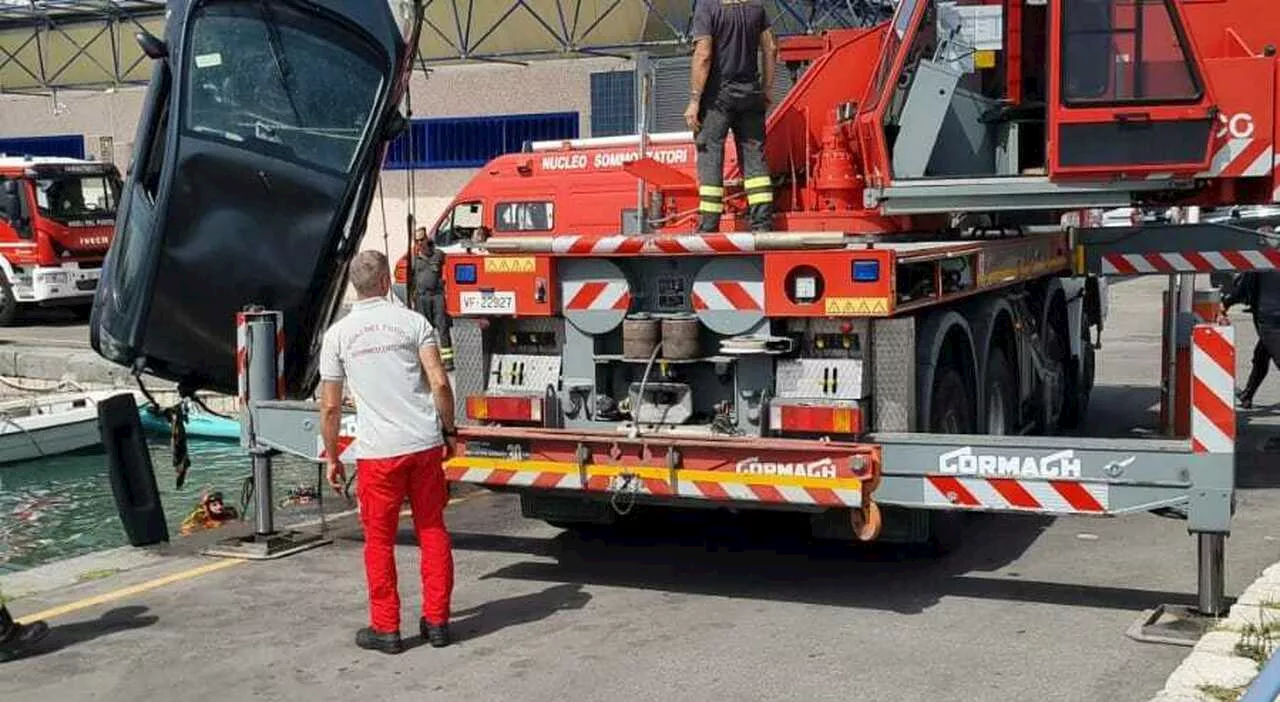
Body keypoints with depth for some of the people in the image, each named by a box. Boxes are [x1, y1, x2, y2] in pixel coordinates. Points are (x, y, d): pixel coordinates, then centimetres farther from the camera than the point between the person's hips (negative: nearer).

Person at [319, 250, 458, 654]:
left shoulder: (338, 334, 2)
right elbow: (439, 382, -6)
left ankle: (385, 628, 15)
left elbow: (330, 406, 3)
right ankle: (437, 622, 18)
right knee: (432, 530, 13)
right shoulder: (413, 322, 1)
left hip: (378, 452, -1)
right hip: (425, 443, 1)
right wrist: (448, 430, 8)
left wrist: (332, 458, 13)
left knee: (380, 540, 10)